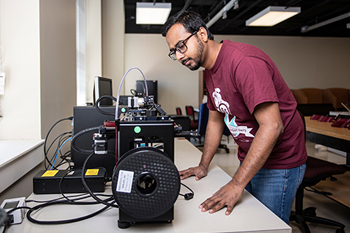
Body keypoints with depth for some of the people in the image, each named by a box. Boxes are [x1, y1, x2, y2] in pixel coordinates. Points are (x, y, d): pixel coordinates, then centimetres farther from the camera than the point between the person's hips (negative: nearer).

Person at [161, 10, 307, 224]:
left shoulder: (243, 61, -25)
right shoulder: (210, 70, 5)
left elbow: (272, 126, -30)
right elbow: (215, 120, 14)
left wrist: (236, 184, -29)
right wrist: (203, 166, 10)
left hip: (279, 163, -8)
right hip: (249, 159, 8)